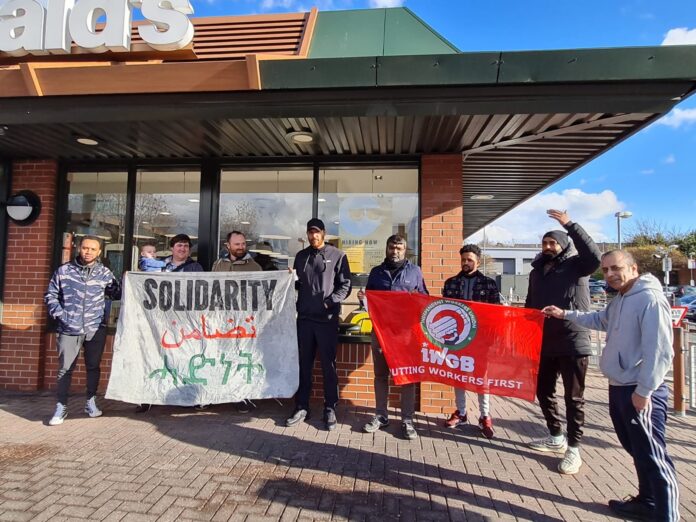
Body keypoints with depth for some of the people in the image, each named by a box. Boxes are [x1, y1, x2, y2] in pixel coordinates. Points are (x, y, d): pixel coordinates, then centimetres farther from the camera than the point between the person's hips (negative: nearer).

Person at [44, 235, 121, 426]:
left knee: (93, 367, 11)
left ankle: (91, 402, 26)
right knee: (65, 368, 3)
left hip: (96, 329, 1)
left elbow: (118, 294, 5)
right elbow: (50, 295, 7)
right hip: (69, 329, -1)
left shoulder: (105, 273, 2)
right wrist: (59, 314, -4)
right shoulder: (64, 270, 1)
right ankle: (61, 407, 16)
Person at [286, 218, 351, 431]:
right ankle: (302, 407, 21)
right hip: (304, 318, 4)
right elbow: (297, 285, 17)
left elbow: (345, 285, -4)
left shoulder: (337, 256, 0)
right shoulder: (301, 256, 13)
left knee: (328, 365, 4)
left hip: (327, 319, -3)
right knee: (304, 364, 10)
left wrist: (330, 302, -16)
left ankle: (330, 409, 15)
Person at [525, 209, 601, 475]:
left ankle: (573, 449, 15)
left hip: (572, 343, -6)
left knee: (573, 397, 4)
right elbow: (529, 306, 19)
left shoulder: (576, 265, -5)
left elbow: (594, 256, -28)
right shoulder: (536, 271, 12)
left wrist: (570, 224, -30)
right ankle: (556, 438, 33)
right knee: (543, 391, 15)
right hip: (543, 343, 7)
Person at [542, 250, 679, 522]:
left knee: (652, 454, -1)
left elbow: (659, 351, -23)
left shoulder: (650, 299, -19)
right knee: (637, 450, 21)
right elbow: (600, 320, 33)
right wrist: (565, 314, 27)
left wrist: (644, 391, -21)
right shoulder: (619, 299, 12)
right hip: (618, 388, 10)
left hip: (640, 391, -10)